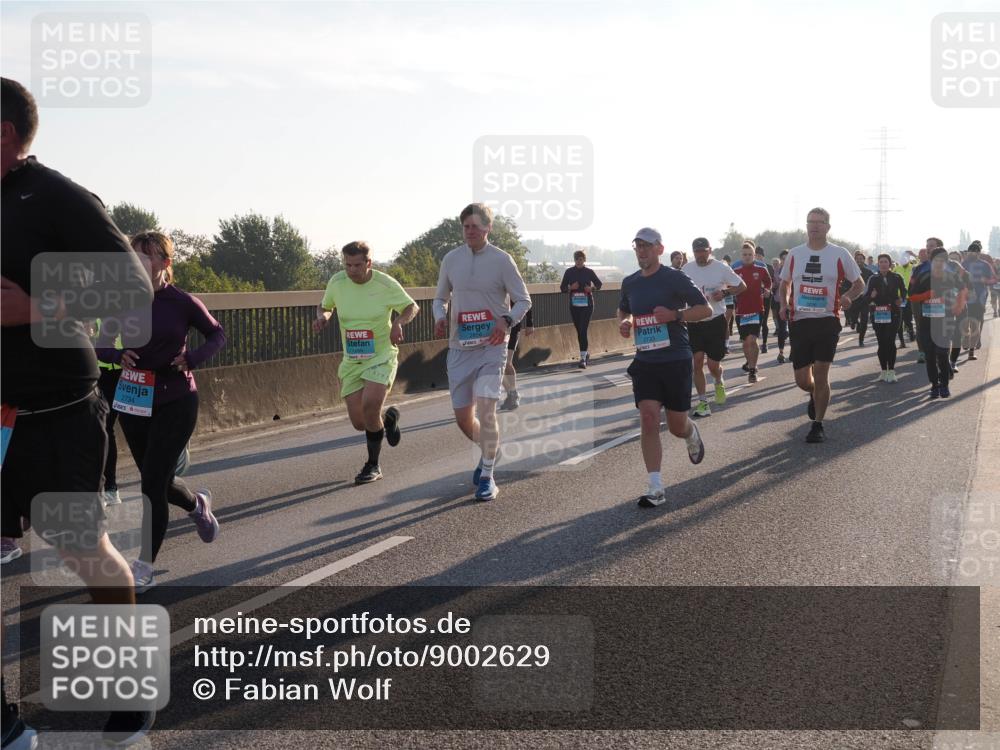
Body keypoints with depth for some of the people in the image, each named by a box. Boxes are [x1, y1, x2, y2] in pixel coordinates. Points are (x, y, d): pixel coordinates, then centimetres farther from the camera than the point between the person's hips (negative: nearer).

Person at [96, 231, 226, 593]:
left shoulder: (182, 302, -10)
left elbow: (217, 335, 4)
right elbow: (100, 347, 6)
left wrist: (192, 359, -13)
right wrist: (119, 355, -16)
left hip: (175, 403, -4)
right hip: (134, 403, 4)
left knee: (152, 483, -9)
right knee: (158, 480, 16)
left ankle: (144, 568, 3)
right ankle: (198, 504, 50)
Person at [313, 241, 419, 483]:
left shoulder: (386, 284, -10)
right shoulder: (337, 282, -2)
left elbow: (412, 307, 4)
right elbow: (325, 306, 17)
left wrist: (399, 322, -17)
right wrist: (322, 316, -7)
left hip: (381, 357, -4)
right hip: (351, 361, 4)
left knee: (370, 407, -24)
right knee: (359, 423, -2)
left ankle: (373, 465, -3)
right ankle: (388, 418, 34)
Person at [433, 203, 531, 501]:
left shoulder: (501, 260, -5)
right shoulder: (451, 259, 4)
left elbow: (524, 300, -1)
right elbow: (440, 298, 16)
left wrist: (506, 320, -20)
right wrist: (440, 317, -7)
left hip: (492, 347, -4)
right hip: (459, 348, 4)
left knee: (485, 410, -16)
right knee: (463, 417, 8)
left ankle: (487, 477, -3)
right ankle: (489, 451, 38)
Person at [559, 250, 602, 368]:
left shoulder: (589, 272, 0)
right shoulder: (569, 272, 3)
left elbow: (598, 284, 13)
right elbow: (562, 288, 6)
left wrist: (592, 288, -8)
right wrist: (570, 288, -14)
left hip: (587, 305, -3)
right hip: (574, 305, 3)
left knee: (583, 331, -13)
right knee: (579, 331, 11)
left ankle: (583, 358, -14)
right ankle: (586, 352, 33)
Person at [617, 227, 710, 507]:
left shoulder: (675, 278, -8)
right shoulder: (630, 283, 8)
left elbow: (705, 309, -6)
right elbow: (623, 310, 26)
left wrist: (675, 315, -21)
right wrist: (623, 322, 3)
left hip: (676, 360, -3)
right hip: (645, 361, 3)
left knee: (676, 426, 6)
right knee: (648, 419, -11)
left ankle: (692, 435, 45)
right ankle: (655, 488, -9)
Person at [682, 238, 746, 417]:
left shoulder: (721, 268, -5)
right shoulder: (687, 269, 3)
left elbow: (742, 286, 1)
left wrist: (724, 292, -15)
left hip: (716, 320, -2)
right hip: (695, 321, 2)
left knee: (713, 364, 1)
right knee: (697, 361, -5)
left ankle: (719, 383, 37)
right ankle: (702, 401, 2)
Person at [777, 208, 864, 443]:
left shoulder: (840, 255, 0)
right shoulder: (795, 254, 7)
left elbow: (859, 284, 10)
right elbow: (784, 284, 19)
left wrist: (847, 297, -12)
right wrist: (784, 305, -1)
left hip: (827, 320, -2)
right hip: (799, 321, 2)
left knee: (821, 375, -7)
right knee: (802, 379, 4)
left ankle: (817, 425, 7)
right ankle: (815, 395, 40)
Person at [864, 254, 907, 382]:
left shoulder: (896, 278, 1)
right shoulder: (873, 279, 2)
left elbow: (903, 291, 18)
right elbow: (866, 299, 0)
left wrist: (901, 299, -2)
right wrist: (871, 296, -21)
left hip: (893, 314, -1)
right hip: (878, 314, 1)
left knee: (890, 342, -7)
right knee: (882, 343, 4)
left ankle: (891, 371, -2)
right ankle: (883, 371, 13)